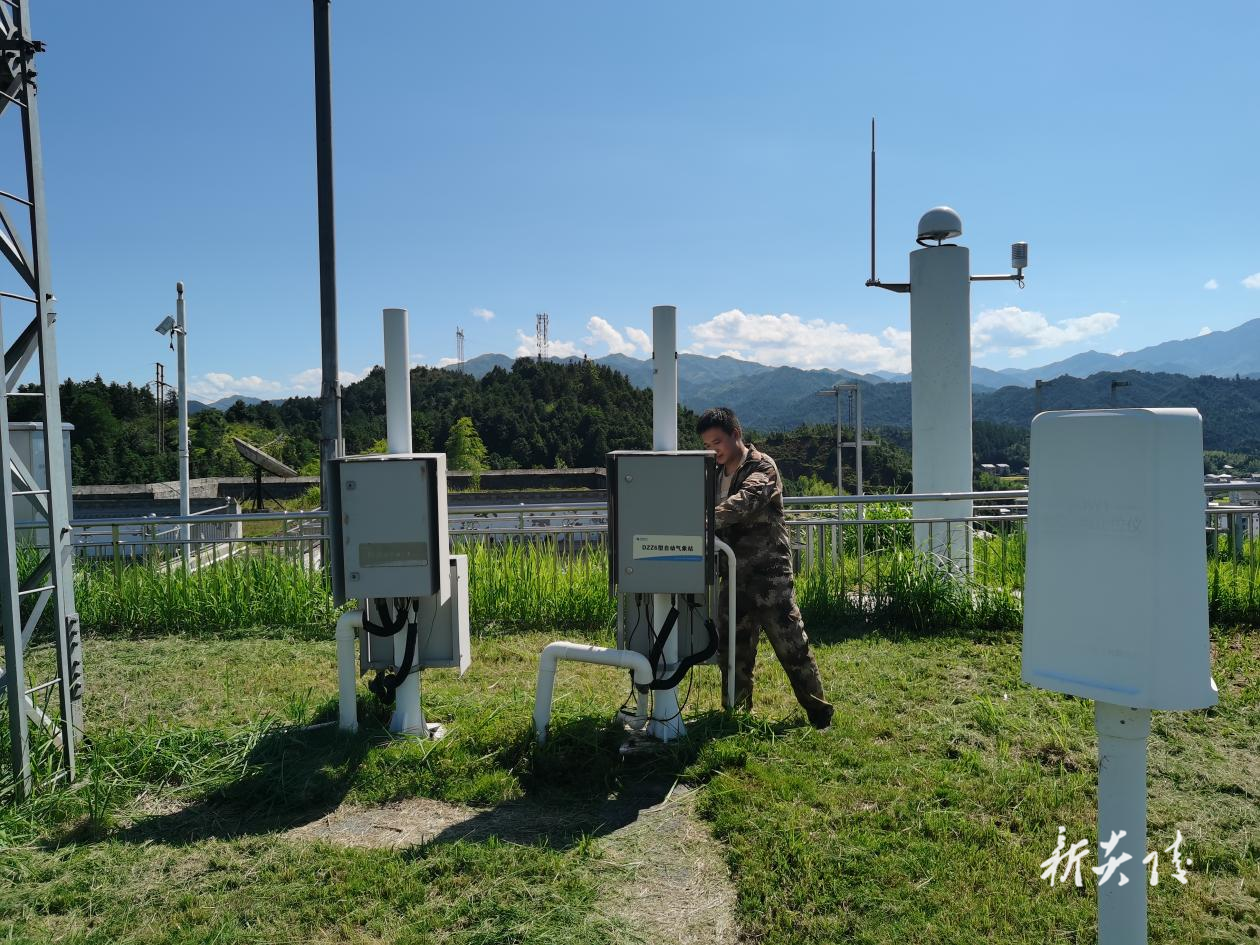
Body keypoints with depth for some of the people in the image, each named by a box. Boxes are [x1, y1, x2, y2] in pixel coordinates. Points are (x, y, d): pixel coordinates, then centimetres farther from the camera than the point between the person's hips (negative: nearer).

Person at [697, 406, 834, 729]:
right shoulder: (717, 474, 14)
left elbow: (746, 500, -28)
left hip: (768, 573, -6)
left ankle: (819, 713, 10)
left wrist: (709, 518, -43)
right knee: (733, 649, 10)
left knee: (791, 646, -3)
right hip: (733, 576, 7)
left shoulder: (762, 467, -9)